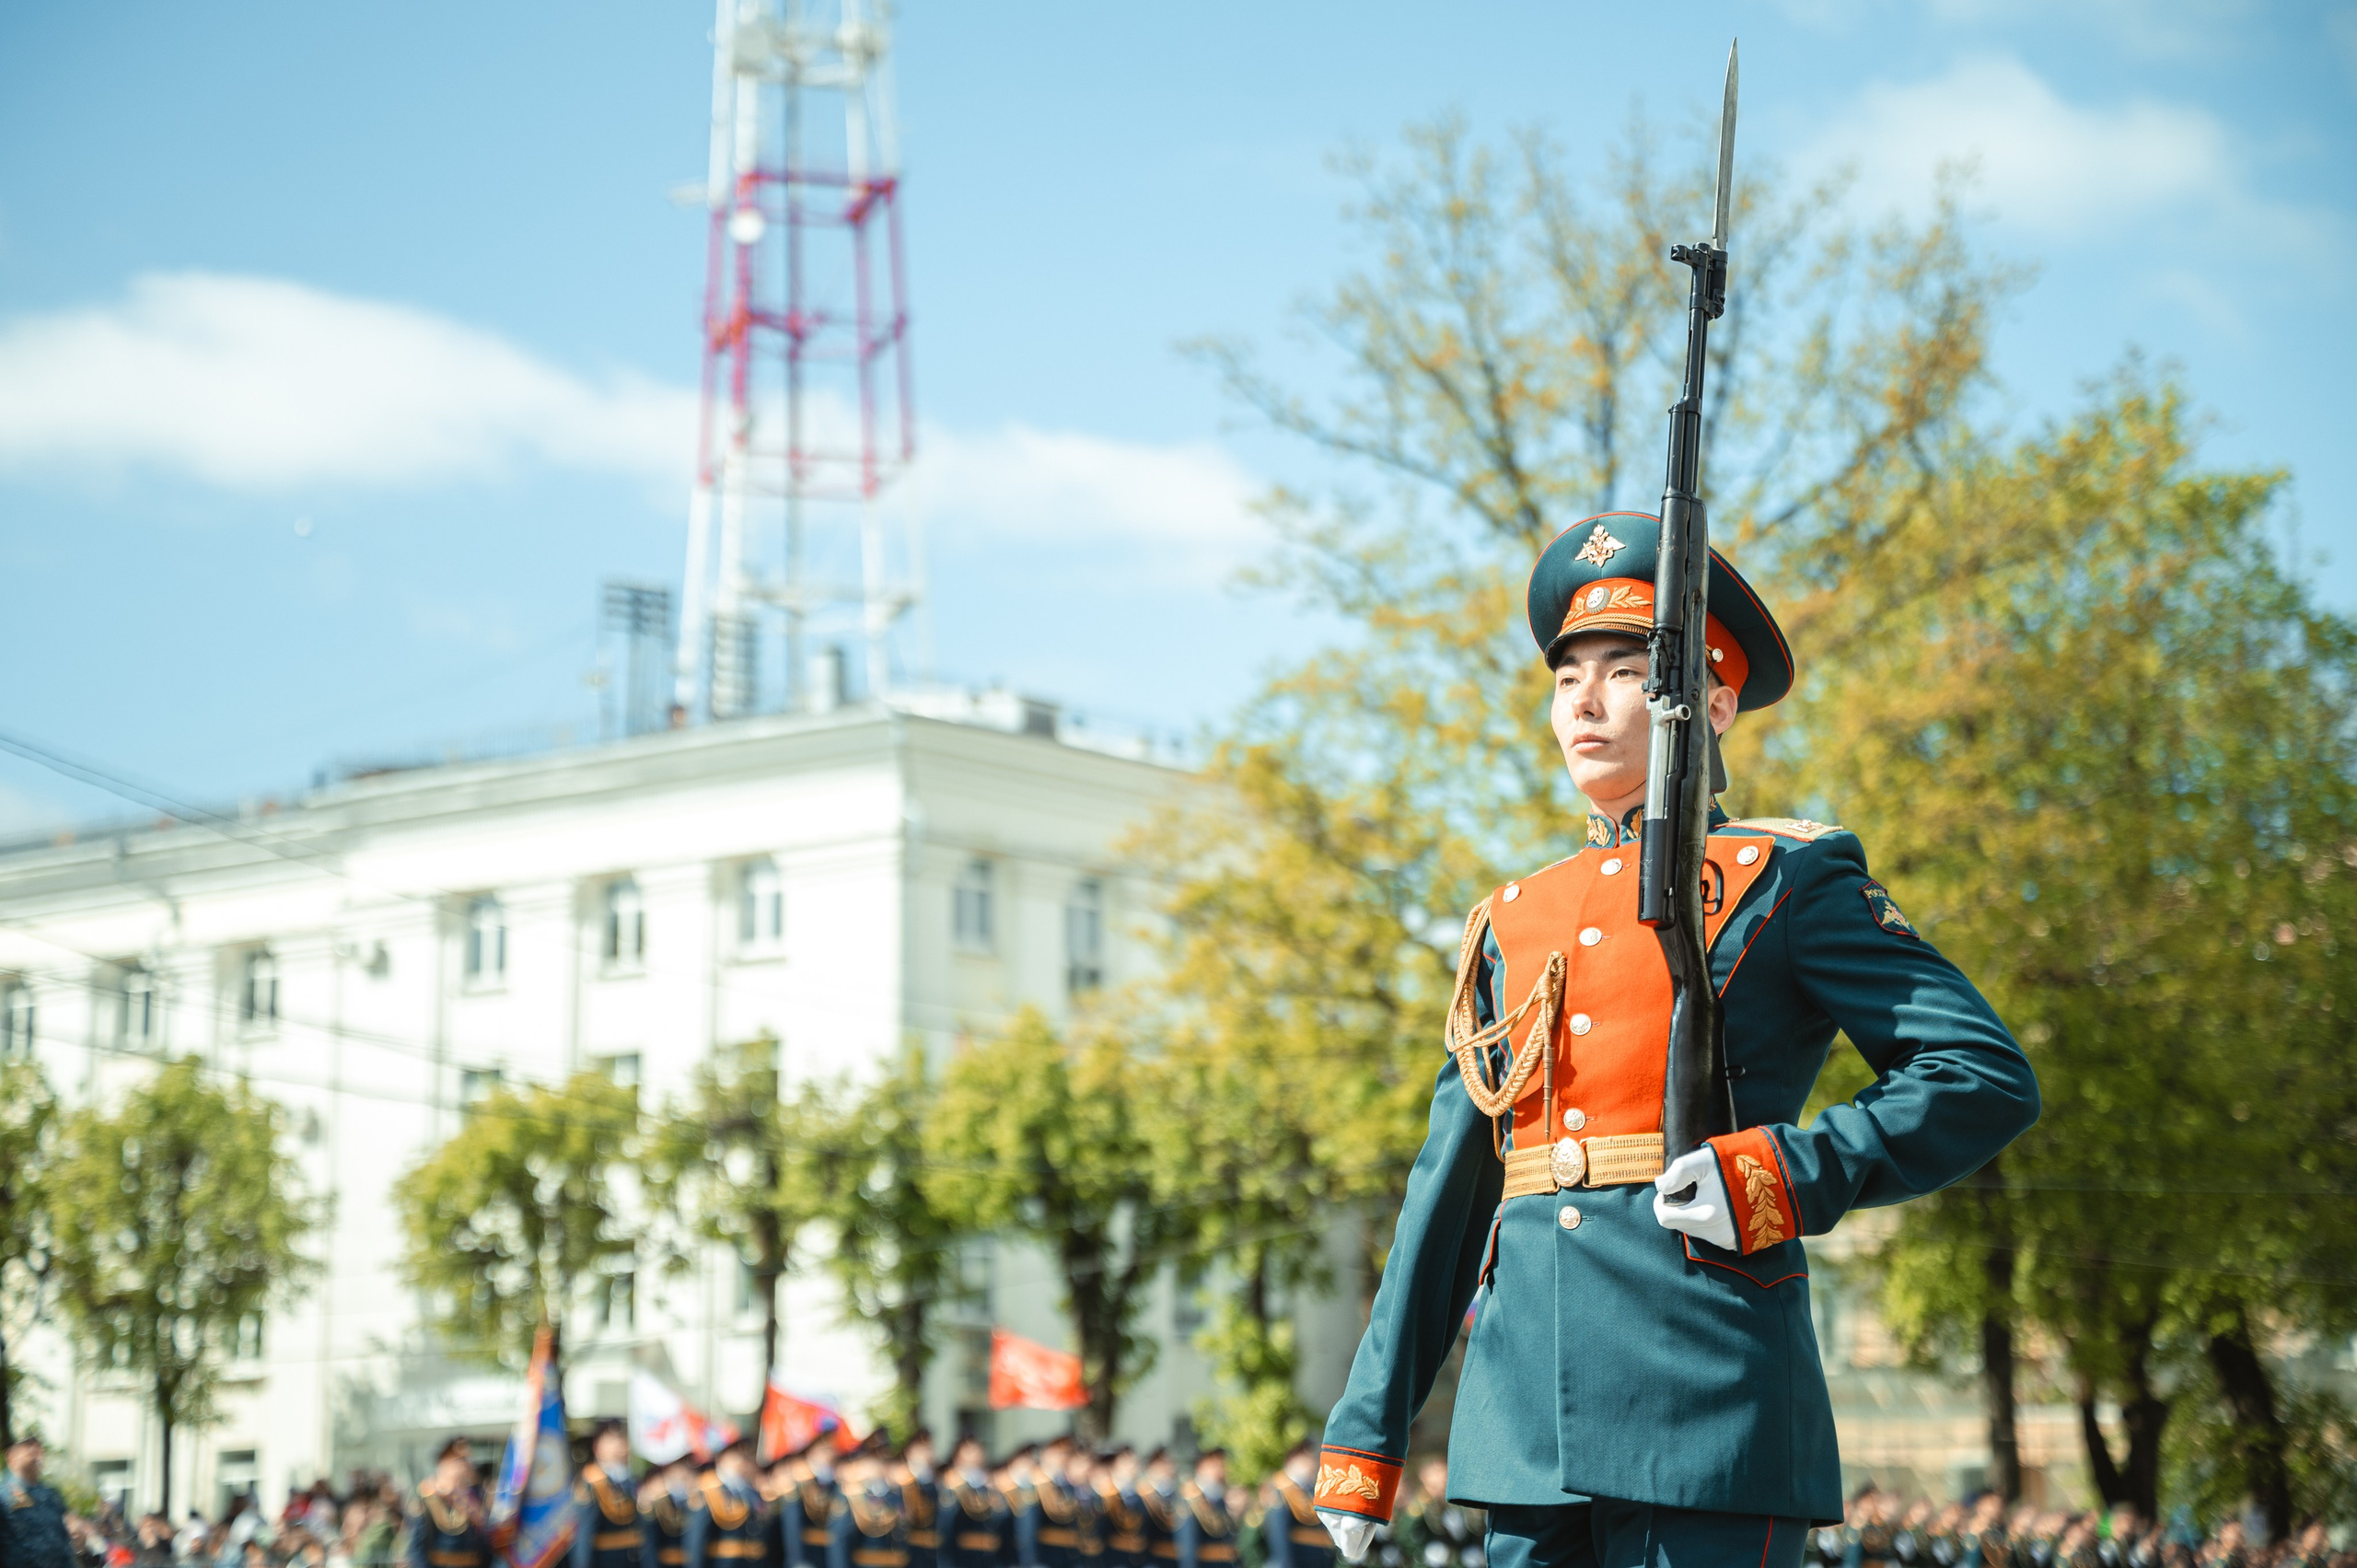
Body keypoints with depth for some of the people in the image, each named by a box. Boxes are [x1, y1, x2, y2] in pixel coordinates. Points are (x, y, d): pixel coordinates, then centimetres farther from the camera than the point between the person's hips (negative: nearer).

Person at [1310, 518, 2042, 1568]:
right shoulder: (1513, 923, 18)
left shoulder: (1786, 881, 4)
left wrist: (1789, 1178, -16)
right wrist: (1365, 1432, 15)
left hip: (1707, 1407, -5)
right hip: (1524, 1421, 5)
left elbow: (1988, 1078, -3)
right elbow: (1447, 1196, 19)